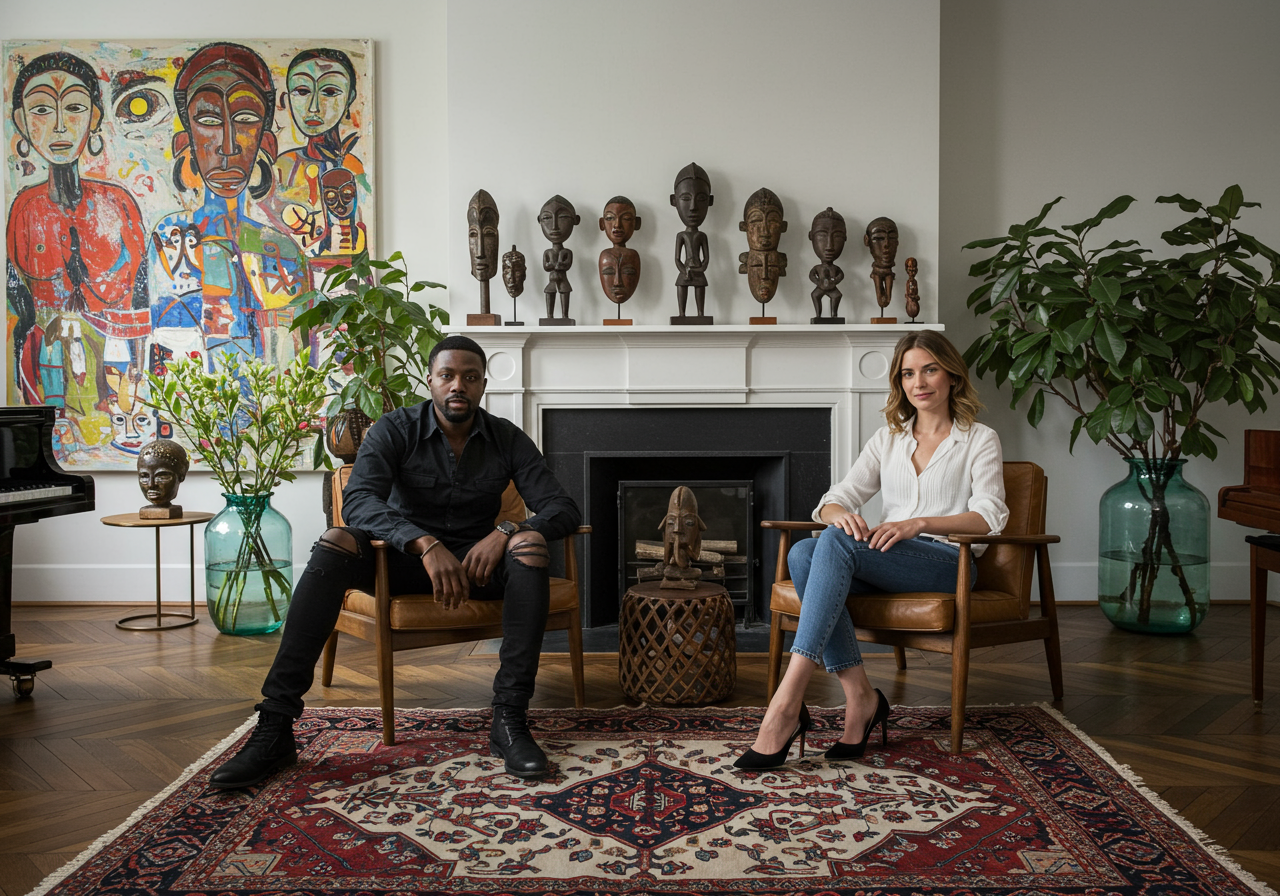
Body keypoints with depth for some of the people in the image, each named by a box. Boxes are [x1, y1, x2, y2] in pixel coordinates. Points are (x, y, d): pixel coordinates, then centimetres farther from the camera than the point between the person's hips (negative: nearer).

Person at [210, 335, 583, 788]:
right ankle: (275, 726, -34)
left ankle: (509, 718, -32)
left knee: (530, 545, -30)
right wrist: (426, 544, -41)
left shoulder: (507, 439, -2)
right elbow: (358, 501, -25)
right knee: (334, 543, -30)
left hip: (477, 562, 1)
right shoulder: (396, 430, -8)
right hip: (405, 559, -1)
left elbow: (564, 509, -8)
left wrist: (506, 531, -29)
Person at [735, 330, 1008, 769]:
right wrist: (841, 514, -14)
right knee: (802, 553, -28)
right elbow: (834, 500, 12)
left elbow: (990, 516, -6)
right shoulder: (887, 439, 21)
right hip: (887, 562, 5)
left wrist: (919, 523, -22)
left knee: (836, 541, -33)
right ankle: (859, 696, -29)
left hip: (947, 561, -5)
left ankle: (787, 704, -41)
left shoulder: (979, 440, 10)